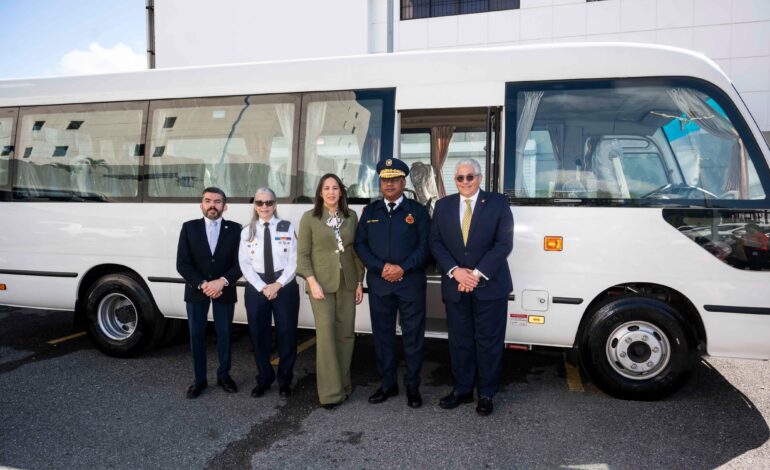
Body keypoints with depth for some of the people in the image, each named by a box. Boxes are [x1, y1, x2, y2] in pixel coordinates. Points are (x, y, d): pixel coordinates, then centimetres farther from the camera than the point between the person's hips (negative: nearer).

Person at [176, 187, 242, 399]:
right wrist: (202, 284, -16)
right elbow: (182, 264, -5)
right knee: (196, 334, 7)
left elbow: (240, 263, -4)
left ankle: (224, 375, 24)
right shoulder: (189, 227, 0)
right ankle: (199, 379, 20)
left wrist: (222, 282, -19)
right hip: (196, 290, 1)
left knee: (224, 333, 8)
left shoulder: (235, 229, -1)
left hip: (224, 290, 0)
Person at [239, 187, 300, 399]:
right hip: (256, 288, 2)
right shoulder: (247, 231, 6)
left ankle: (285, 381, 20)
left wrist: (278, 284, -12)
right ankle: (264, 379, 25)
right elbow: (245, 264, 0)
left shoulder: (287, 228, 2)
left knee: (287, 334, 3)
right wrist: (263, 287, -11)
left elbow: (293, 261, -3)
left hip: (284, 286, -1)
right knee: (259, 334, 8)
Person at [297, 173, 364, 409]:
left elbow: (357, 251, 8)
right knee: (326, 335, -5)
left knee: (345, 334, 8)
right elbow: (303, 254, -3)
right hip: (322, 283, -3)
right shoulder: (309, 217, -2)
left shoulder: (351, 216, 5)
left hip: (347, 283, 3)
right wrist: (312, 282, -13)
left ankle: (343, 383, 23)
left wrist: (360, 281, 5)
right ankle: (330, 391, 5)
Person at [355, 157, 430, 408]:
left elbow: (425, 245, -3)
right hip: (378, 283, 2)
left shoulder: (417, 210, 3)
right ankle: (388, 384, 23)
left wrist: (403, 268, -15)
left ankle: (412, 386, 17)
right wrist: (381, 267, -11)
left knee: (413, 335, 3)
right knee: (382, 334, 9)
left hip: (411, 283, -2)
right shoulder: (370, 211, 10)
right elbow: (360, 244, 4)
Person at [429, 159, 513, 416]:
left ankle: (486, 394, 19)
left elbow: (504, 243, -8)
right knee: (459, 341, 11)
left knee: (489, 342, 6)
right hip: (455, 286, 3)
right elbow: (436, 242, 2)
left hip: (490, 285, -2)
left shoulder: (497, 203, -2)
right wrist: (455, 271, -11)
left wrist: (477, 274, -15)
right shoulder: (443, 205, 7)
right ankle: (462, 389, 25)